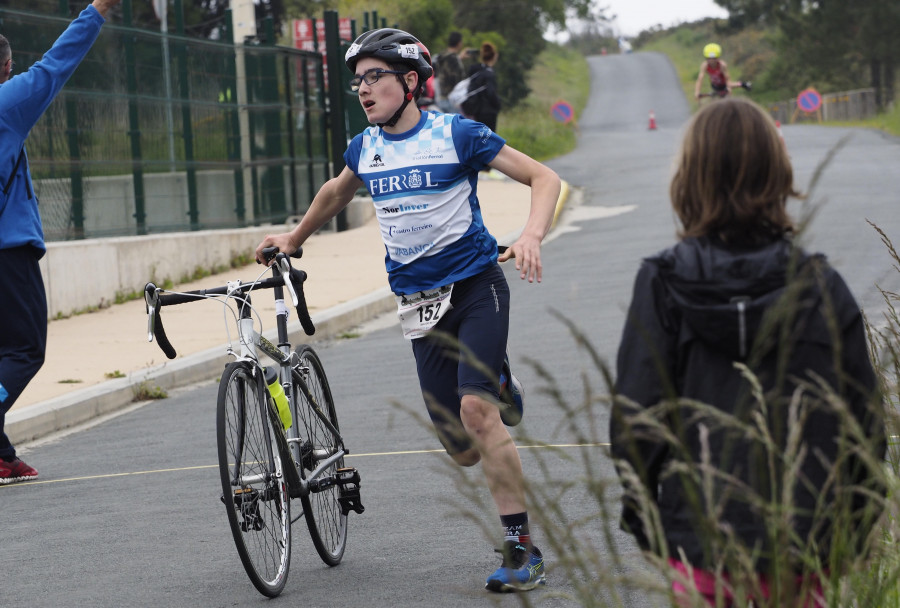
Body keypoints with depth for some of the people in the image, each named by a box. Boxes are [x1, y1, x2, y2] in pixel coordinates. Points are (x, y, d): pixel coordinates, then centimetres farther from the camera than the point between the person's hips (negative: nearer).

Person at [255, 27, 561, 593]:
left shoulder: (455, 133, -8)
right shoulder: (364, 148, 7)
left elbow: (544, 177, -8)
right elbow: (338, 192, 31)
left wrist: (532, 236, -25)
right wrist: (294, 238, 39)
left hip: (476, 286, -5)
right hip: (420, 303, 5)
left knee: (476, 409, -25)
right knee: (463, 450, -1)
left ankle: (522, 547, -17)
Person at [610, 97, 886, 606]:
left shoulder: (663, 285, -5)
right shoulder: (823, 288, -2)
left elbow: (635, 412, -4)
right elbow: (864, 417, 2)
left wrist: (641, 512, 9)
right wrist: (855, 534, 13)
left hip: (698, 542, 0)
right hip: (801, 541, 0)